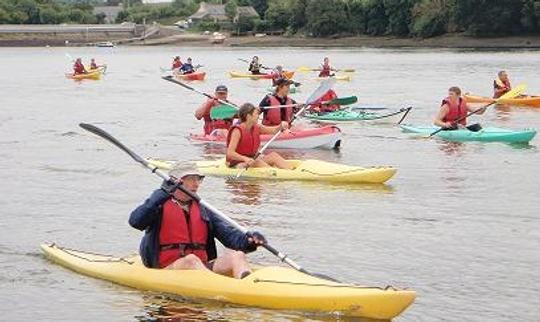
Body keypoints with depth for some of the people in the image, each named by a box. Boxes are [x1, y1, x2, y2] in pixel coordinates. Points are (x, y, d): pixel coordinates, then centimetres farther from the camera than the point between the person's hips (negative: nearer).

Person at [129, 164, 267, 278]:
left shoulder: (202, 210, 21)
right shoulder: (160, 206, 6)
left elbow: (228, 233, 10)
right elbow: (135, 221, -13)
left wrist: (247, 240, -14)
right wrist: (163, 194, -21)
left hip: (203, 268, 4)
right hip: (167, 269, -4)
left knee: (236, 255, -20)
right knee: (191, 259, -35)